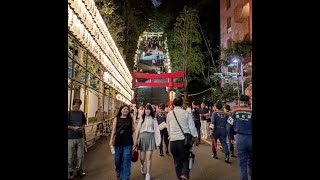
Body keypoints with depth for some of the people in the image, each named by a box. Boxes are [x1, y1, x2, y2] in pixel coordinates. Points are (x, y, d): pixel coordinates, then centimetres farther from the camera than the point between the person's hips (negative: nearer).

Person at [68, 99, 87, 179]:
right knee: (70, 156, 6)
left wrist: (82, 127, -5)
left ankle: (80, 169, 28)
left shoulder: (81, 113, 5)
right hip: (70, 137, -3)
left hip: (80, 137, 3)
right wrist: (73, 128, -18)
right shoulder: (69, 113, -6)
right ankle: (70, 171, 21)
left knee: (81, 155, 11)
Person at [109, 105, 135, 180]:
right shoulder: (116, 118, 3)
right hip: (118, 141, 1)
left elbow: (133, 129, 4)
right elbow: (114, 130, -2)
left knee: (126, 160, -2)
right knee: (117, 159, 14)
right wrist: (111, 139, -10)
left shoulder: (130, 119, 4)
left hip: (128, 142, -1)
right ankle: (118, 171, 43)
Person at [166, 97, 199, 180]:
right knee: (186, 158, 11)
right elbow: (192, 127, -3)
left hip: (173, 140, 3)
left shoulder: (169, 114, 4)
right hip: (184, 139, -2)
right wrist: (196, 138, 6)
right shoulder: (186, 113, -6)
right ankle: (184, 173, -10)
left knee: (177, 161, 14)